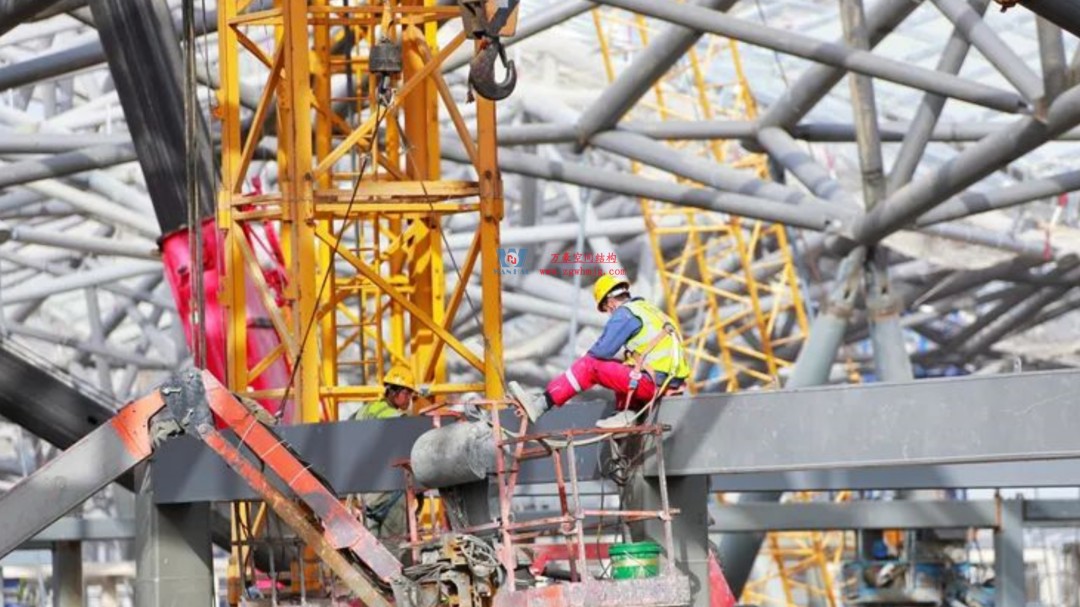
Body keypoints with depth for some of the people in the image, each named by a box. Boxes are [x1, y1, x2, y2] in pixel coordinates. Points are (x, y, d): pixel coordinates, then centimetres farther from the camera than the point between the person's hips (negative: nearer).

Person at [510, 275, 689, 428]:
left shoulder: (624, 313, -4)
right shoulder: (650, 309, 21)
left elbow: (603, 350, -10)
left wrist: (589, 356, 11)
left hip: (653, 383, -8)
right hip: (672, 382, 8)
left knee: (590, 365, -3)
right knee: (623, 368, 31)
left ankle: (541, 404, -3)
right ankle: (627, 414, 11)